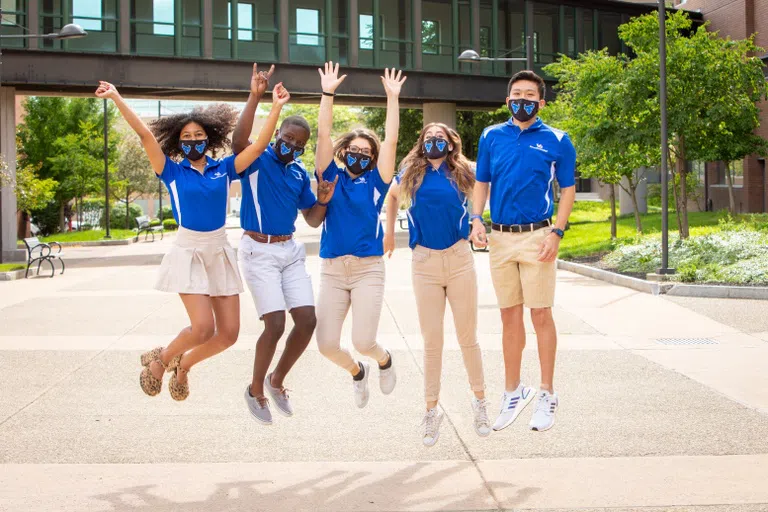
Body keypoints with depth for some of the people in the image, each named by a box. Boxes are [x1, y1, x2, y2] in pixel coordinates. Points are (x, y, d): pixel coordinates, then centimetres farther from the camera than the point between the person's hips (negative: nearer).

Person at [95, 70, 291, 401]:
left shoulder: (223, 169, 4)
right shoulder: (172, 172, -2)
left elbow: (259, 145, -2)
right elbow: (145, 135, -10)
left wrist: (276, 108, -10)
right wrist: (117, 98, -16)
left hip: (219, 252, 4)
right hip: (188, 252, -4)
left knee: (229, 333, 1)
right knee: (203, 327, -17)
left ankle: (183, 365, 27)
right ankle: (160, 359, 12)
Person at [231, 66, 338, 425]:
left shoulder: (300, 173, 10)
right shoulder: (256, 160, -8)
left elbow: (313, 220, 13)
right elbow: (239, 141, -32)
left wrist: (323, 200, -8)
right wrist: (255, 97, -38)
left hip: (291, 250, 6)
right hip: (259, 251, -6)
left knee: (307, 319, -2)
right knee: (275, 324, -13)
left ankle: (277, 380, 21)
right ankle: (255, 390, 10)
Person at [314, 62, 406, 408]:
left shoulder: (375, 181, 5)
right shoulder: (331, 176, 7)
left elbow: (390, 140, -2)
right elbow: (323, 135, 0)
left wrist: (393, 98, -7)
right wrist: (328, 94, -8)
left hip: (368, 269, -1)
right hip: (332, 269, 2)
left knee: (363, 342, -11)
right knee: (327, 345, -6)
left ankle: (384, 359, 27)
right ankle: (356, 372, 29)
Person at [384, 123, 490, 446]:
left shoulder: (462, 174, 2)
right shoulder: (410, 174, 5)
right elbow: (392, 196, 24)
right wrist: (389, 232, 20)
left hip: (459, 259, 0)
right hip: (424, 262, 1)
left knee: (467, 336, 6)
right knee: (432, 341, 4)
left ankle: (480, 401, 22)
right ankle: (432, 410, 15)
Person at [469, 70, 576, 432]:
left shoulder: (556, 141, 1)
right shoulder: (491, 137, 9)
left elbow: (568, 191, 2)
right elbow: (481, 183, 15)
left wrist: (556, 234, -9)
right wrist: (476, 219, -1)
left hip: (537, 238, -3)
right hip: (500, 238, 3)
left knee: (541, 315, -2)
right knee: (510, 317, 10)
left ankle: (546, 396, 8)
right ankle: (513, 393, 21)